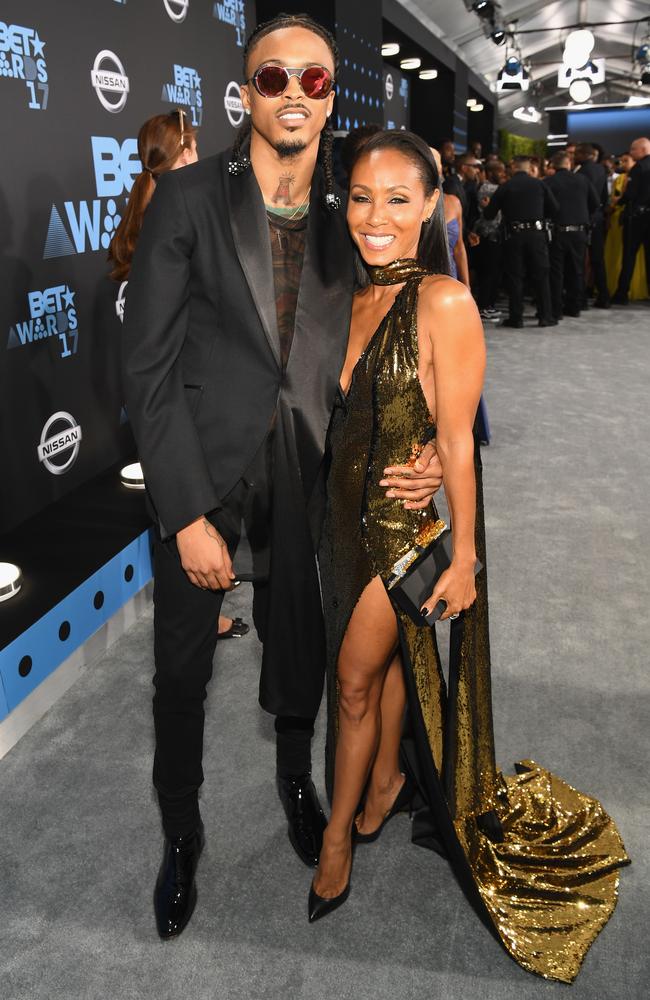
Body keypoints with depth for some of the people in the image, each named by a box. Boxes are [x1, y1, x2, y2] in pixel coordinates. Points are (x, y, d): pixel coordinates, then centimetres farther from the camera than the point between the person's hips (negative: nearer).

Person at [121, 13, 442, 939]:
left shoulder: (347, 215, 2)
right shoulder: (189, 196, -8)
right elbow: (148, 366, -11)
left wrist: (417, 450, -11)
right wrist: (189, 513, -15)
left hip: (304, 471, 3)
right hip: (202, 470, -2)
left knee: (301, 644, 18)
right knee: (182, 666, 11)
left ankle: (297, 780, 48)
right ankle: (181, 833, 37)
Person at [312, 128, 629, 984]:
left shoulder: (444, 301, -17)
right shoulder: (358, 301, 3)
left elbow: (456, 438, -17)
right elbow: (343, 415, 9)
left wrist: (465, 554, -14)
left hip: (412, 517, -6)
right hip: (352, 508, 6)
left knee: (357, 674, 3)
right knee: (381, 660, 20)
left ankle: (338, 836, 24)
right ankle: (387, 781, 43)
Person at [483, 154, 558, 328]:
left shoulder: (504, 187, 0)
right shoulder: (539, 184, 4)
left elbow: (489, 214, 2)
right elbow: (553, 209, 6)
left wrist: (486, 207, 24)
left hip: (514, 235, -1)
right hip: (536, 233, 1)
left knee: (515, 276, 5)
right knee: (541, 275, 7)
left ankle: (516, 318, 4)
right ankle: (545, 316, 7)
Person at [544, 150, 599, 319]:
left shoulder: (548, 182, -6)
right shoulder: (582, 179, 4)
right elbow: (596, 204, 6)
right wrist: (586, 220, 16)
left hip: (558, 231, -3)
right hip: (580, 231, 3)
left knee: (556, 272, 1)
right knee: (577, 270, 11)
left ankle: (556, 309, -2)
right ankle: (574, 307, 15)